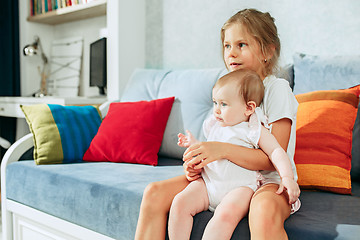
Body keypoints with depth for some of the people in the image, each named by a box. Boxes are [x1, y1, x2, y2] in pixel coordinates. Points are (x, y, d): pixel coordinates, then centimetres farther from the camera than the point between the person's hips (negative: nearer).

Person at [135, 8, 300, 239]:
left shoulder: (277, 88, -7)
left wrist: (221, 149, -28)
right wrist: (197, 163, -8)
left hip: (268, 181, -6)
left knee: (265, 208, -43)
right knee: (154, 193, -9)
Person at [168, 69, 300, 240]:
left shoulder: (254, 130, -2)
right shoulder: (214, 126, 17)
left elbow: (276, 152, -8)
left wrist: (287, 177, -21)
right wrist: (194, 144, 19)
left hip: (239, 186, -6)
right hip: (208, 182, 6)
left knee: (225, 214, -35)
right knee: (180, 203, -18)